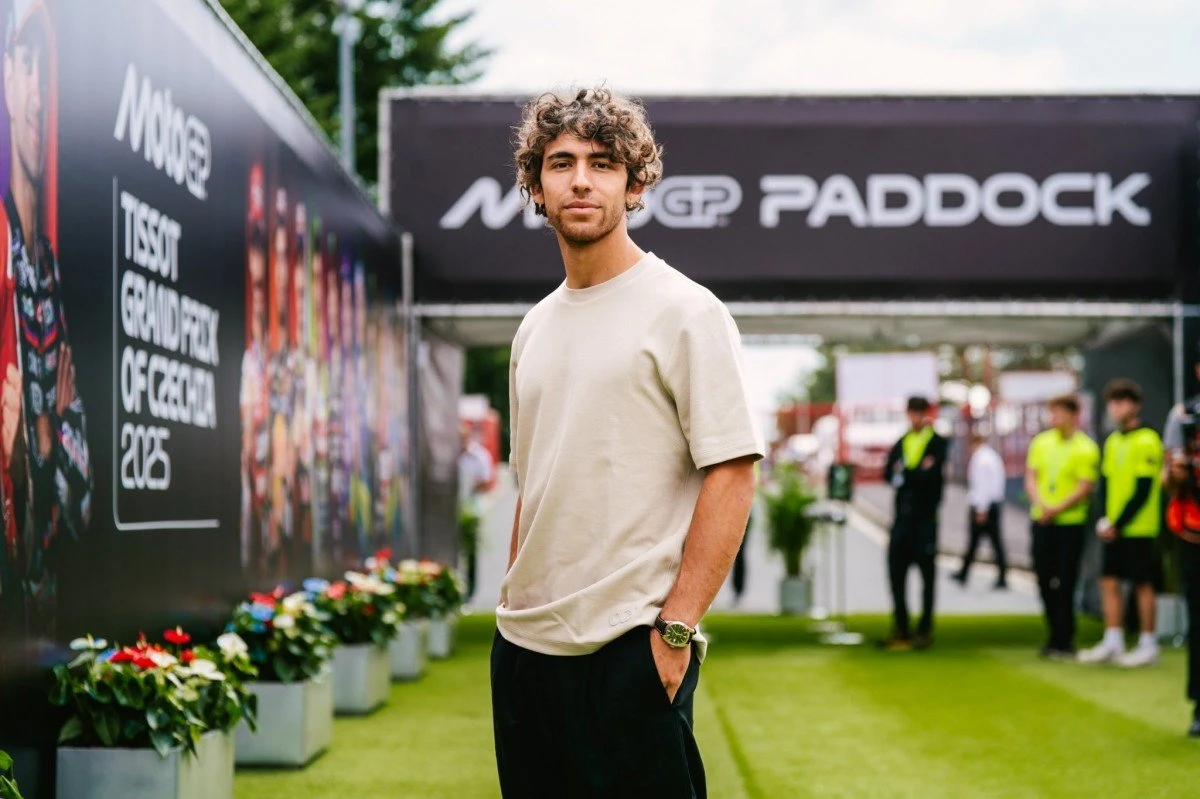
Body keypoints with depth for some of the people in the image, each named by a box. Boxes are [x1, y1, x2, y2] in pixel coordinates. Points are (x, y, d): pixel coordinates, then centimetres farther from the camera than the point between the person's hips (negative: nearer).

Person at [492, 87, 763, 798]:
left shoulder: (684, 311, -6)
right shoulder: (536, 327, 15)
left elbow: (733, 472, -12)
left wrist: (675, 628, -17)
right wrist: (516, 607, 13)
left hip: (629, 648, -7)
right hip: (525, 645, 7)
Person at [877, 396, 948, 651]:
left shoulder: (938, 443, -2)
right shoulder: (901, 443, 15)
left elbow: (931, 475, -16)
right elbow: (889, 473, 2)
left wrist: (904, 473, -6)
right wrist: (918, 470, -9)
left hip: (925, 518, -5)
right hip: (902, 516, 5)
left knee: (927, 573, 2)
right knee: (896, 572, 3)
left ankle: (925, 631, 9)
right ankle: (901, 629, 12)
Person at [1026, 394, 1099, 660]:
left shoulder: (1086, 448, -6)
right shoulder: (1041, 442, 10)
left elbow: (1084, 488, -11)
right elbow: (1030, 478, 8)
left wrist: (1057, 509, -18)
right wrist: (1040, 504, -9)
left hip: (1070, 522, -5)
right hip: (1041, 521, 5)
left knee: (1065, 584, -5)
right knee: (1044, 580, 9)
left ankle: (1064, 642, 2)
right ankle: (1055, 636, 22)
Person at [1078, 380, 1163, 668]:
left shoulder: (1147, 441, -11)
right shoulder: (1112, 441, 13)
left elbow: (1143, 490, -15)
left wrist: (1118, 525, -15)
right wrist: (1104, 521, 2)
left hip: (1139, 528, -7)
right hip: (1114, 528, 7)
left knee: (1143, 584, -1)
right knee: (1109, 581, 6)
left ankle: (1148, 646, 7)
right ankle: (1113, 643, 12)